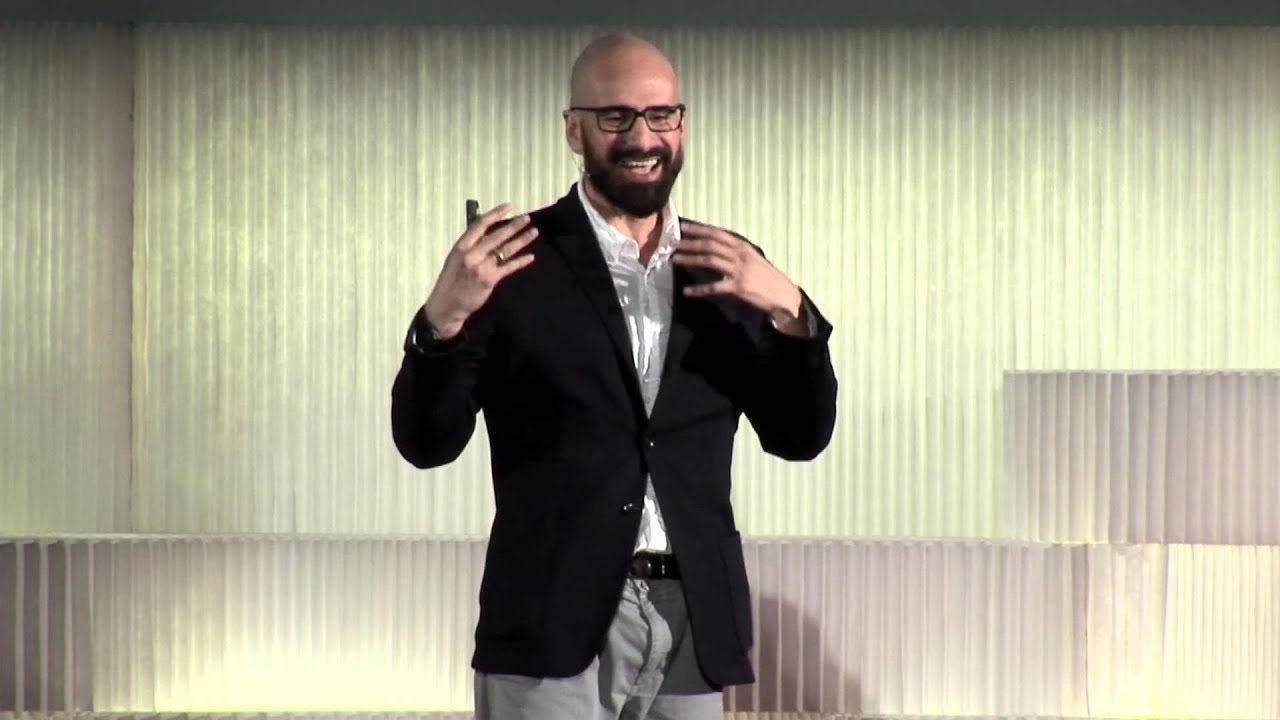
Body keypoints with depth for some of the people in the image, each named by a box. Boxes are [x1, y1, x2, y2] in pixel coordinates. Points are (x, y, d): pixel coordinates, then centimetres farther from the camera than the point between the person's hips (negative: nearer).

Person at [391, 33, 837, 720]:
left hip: (693, 624, 4)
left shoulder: (727, 270, 10)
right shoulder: (514, 260, -1)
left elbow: (800, 436, 8)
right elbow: (427, 442, -2)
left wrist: (791, 313, -8)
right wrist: (444, 319, -19)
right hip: (556, 623, -3)